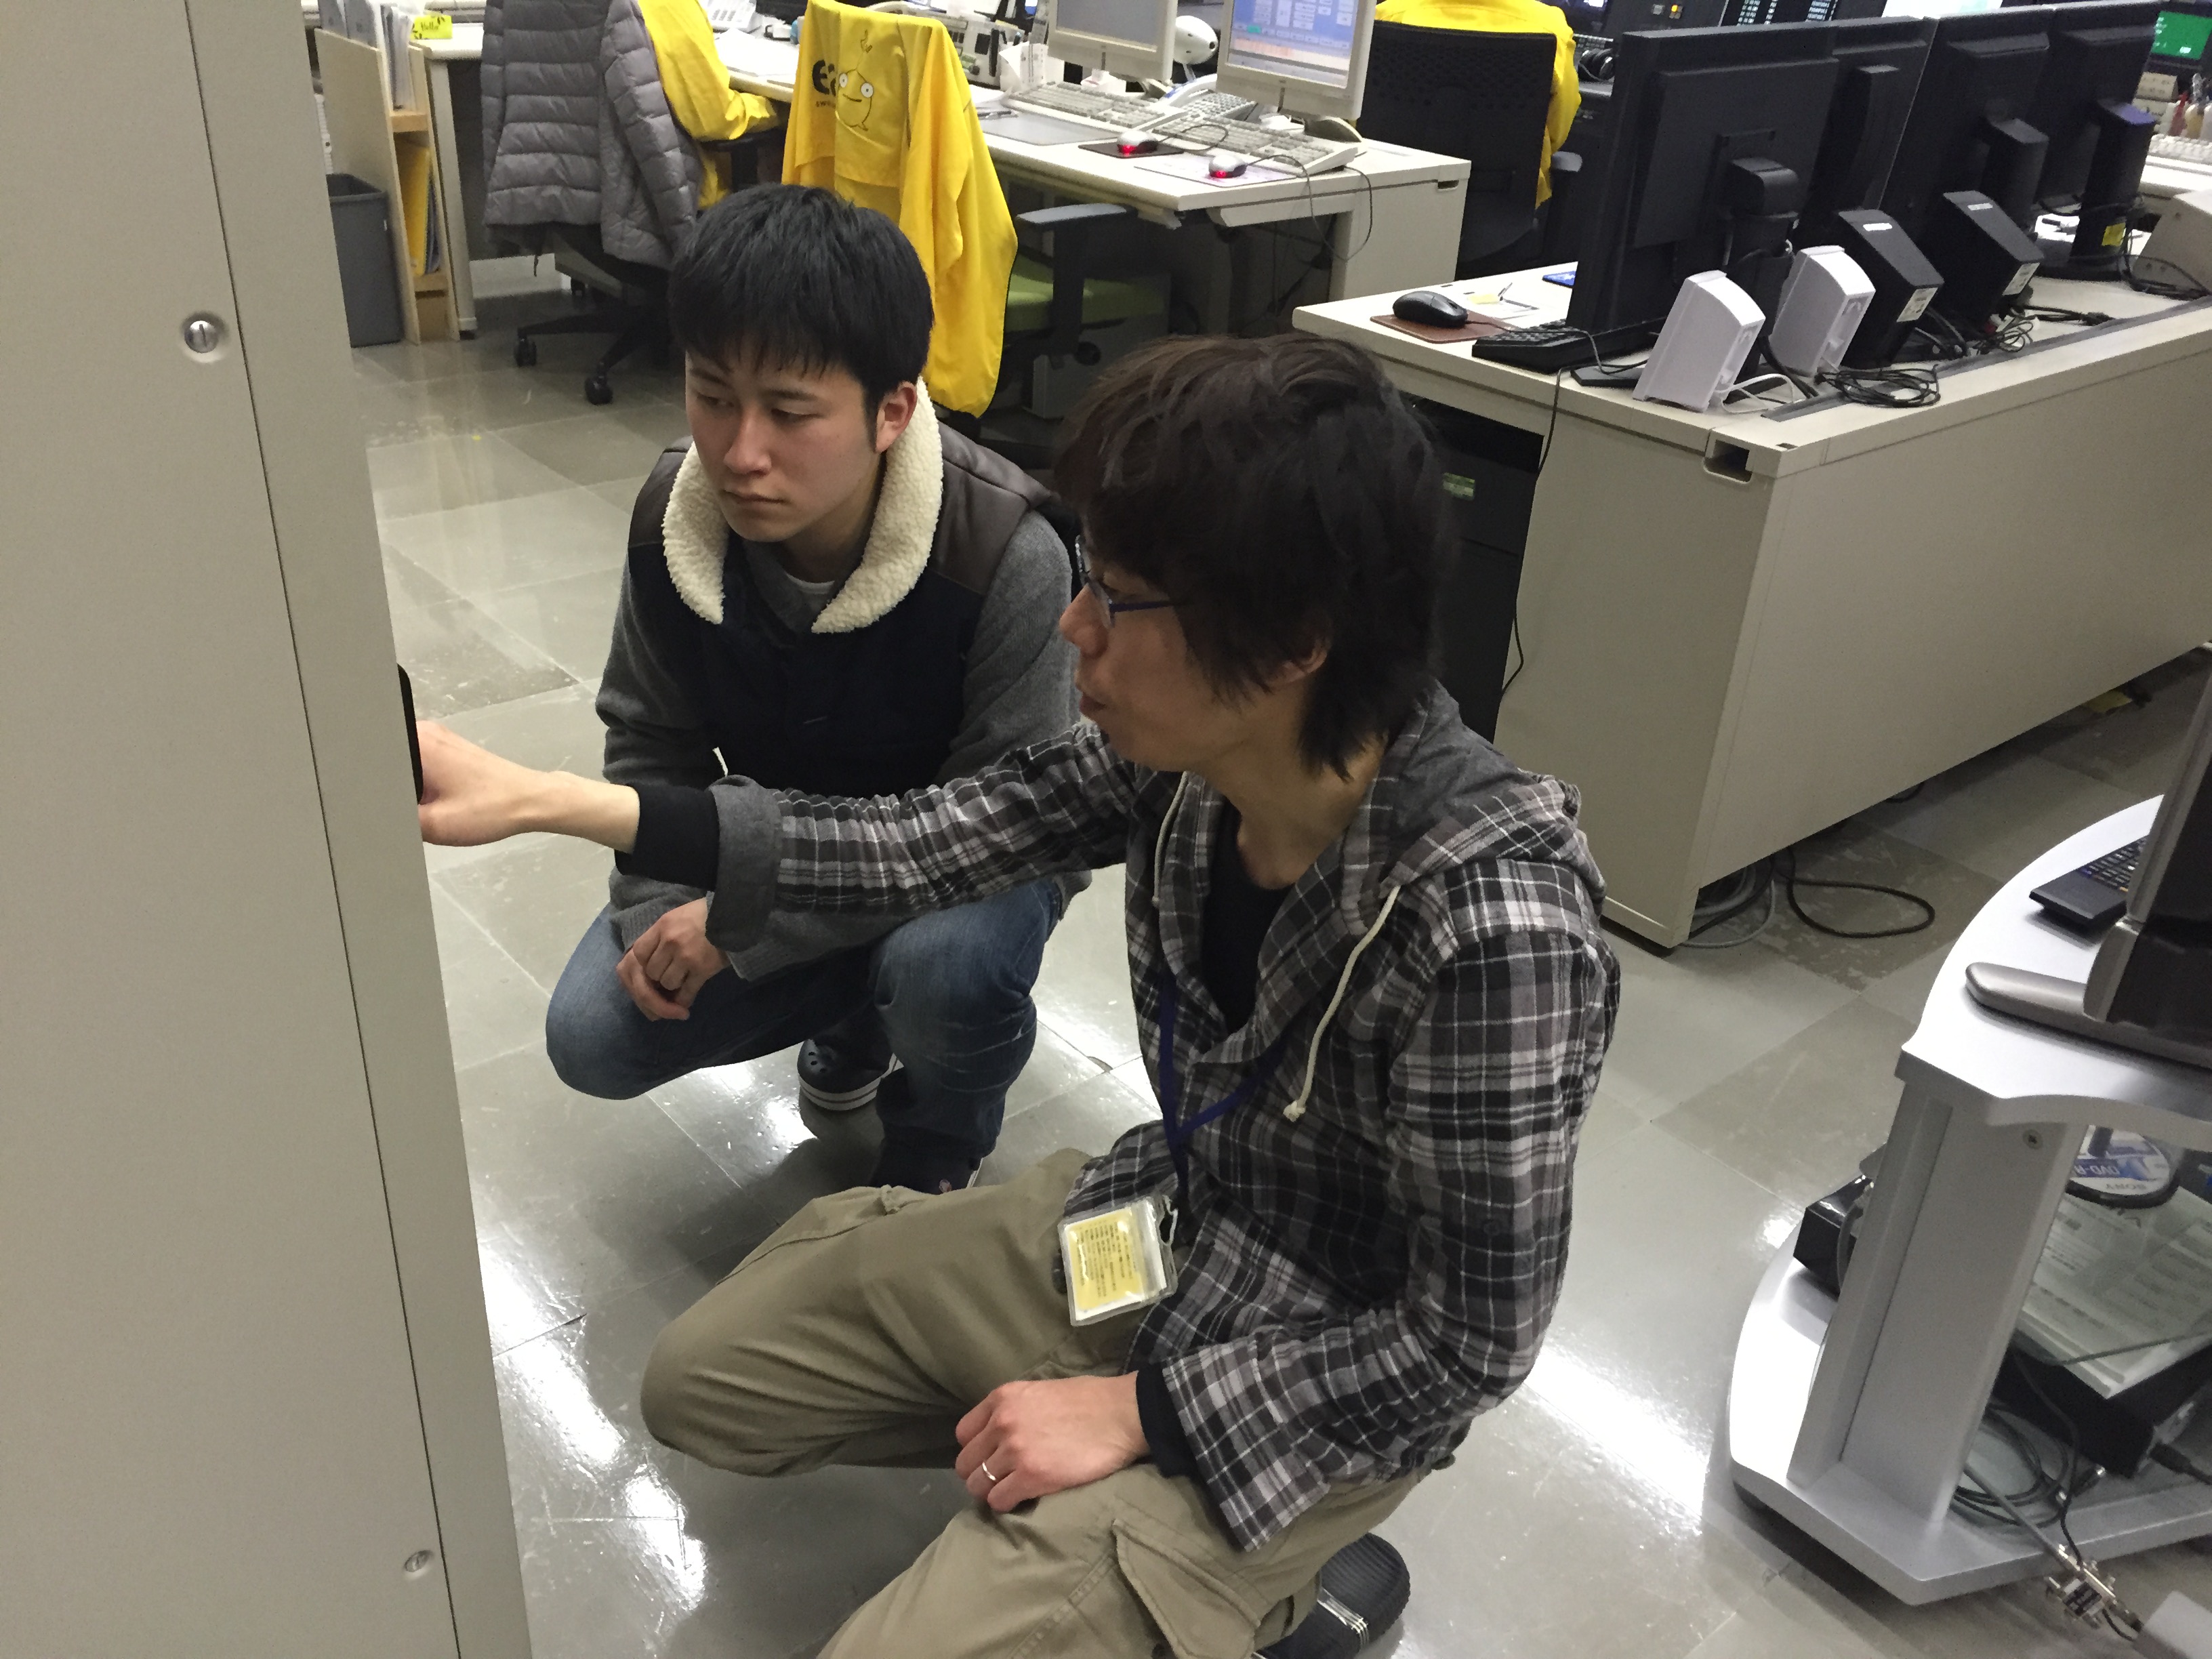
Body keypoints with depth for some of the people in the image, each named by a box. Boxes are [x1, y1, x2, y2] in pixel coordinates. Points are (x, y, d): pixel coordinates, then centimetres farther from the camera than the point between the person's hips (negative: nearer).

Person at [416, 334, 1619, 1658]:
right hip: (1163, 1222, 7)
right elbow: (918, 850, -8)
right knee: (704, 1381, 13)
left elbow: (1470, 1344, -24)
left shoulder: (1494, 922, -34)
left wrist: (1136, 1410, -18)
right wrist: (543, 799, -11)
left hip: (1322, 1383, -6)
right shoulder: (1186, 756, -15)